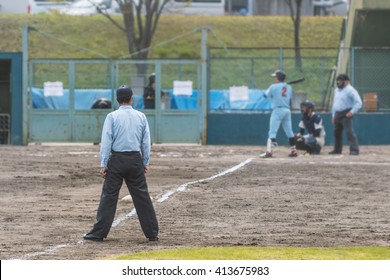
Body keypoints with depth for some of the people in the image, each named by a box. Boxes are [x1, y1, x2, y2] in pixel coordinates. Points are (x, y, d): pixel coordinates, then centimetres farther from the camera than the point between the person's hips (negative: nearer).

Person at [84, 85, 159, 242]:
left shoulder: (112, 117, -4)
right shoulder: (141, 117, 5)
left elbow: (106, 141, -7)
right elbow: (146, 142, 7)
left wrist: (103, 164, -5)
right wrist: (145, 163, 14)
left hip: (116, 159, -2)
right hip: (136, 159, 2)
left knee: (109, 196, -1)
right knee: (142, 196, 6)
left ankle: (98, 233, -2)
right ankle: (152, 233, 8)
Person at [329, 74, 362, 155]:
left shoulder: (350, 90, -10)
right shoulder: (337, 90, 17)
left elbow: (358, 103, -15)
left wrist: (352, 112, -23)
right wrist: (333, 115, 20)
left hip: (346, 115, -9)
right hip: (337, 114, 9)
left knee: (349, 131, -17)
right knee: (337, 132, 15)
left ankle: (354, 149, -21)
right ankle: (337, 149, 26)